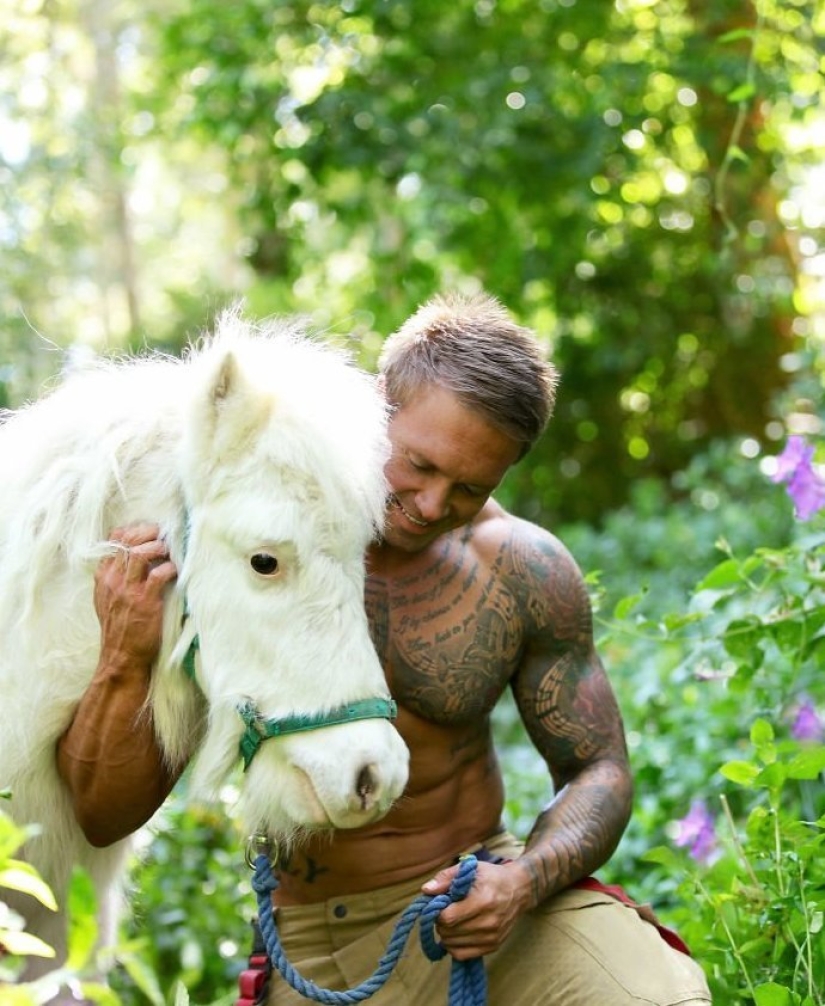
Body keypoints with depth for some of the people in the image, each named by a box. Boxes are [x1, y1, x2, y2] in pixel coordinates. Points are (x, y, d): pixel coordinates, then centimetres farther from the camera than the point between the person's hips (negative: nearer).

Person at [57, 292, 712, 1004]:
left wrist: (523, 883, -18)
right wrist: (126, 662, -30)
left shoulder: (526, 571, -5)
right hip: (312, 945, 0)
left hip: (480, 895, 1)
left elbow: (597, 770, 3)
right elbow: (106, 816, -10)